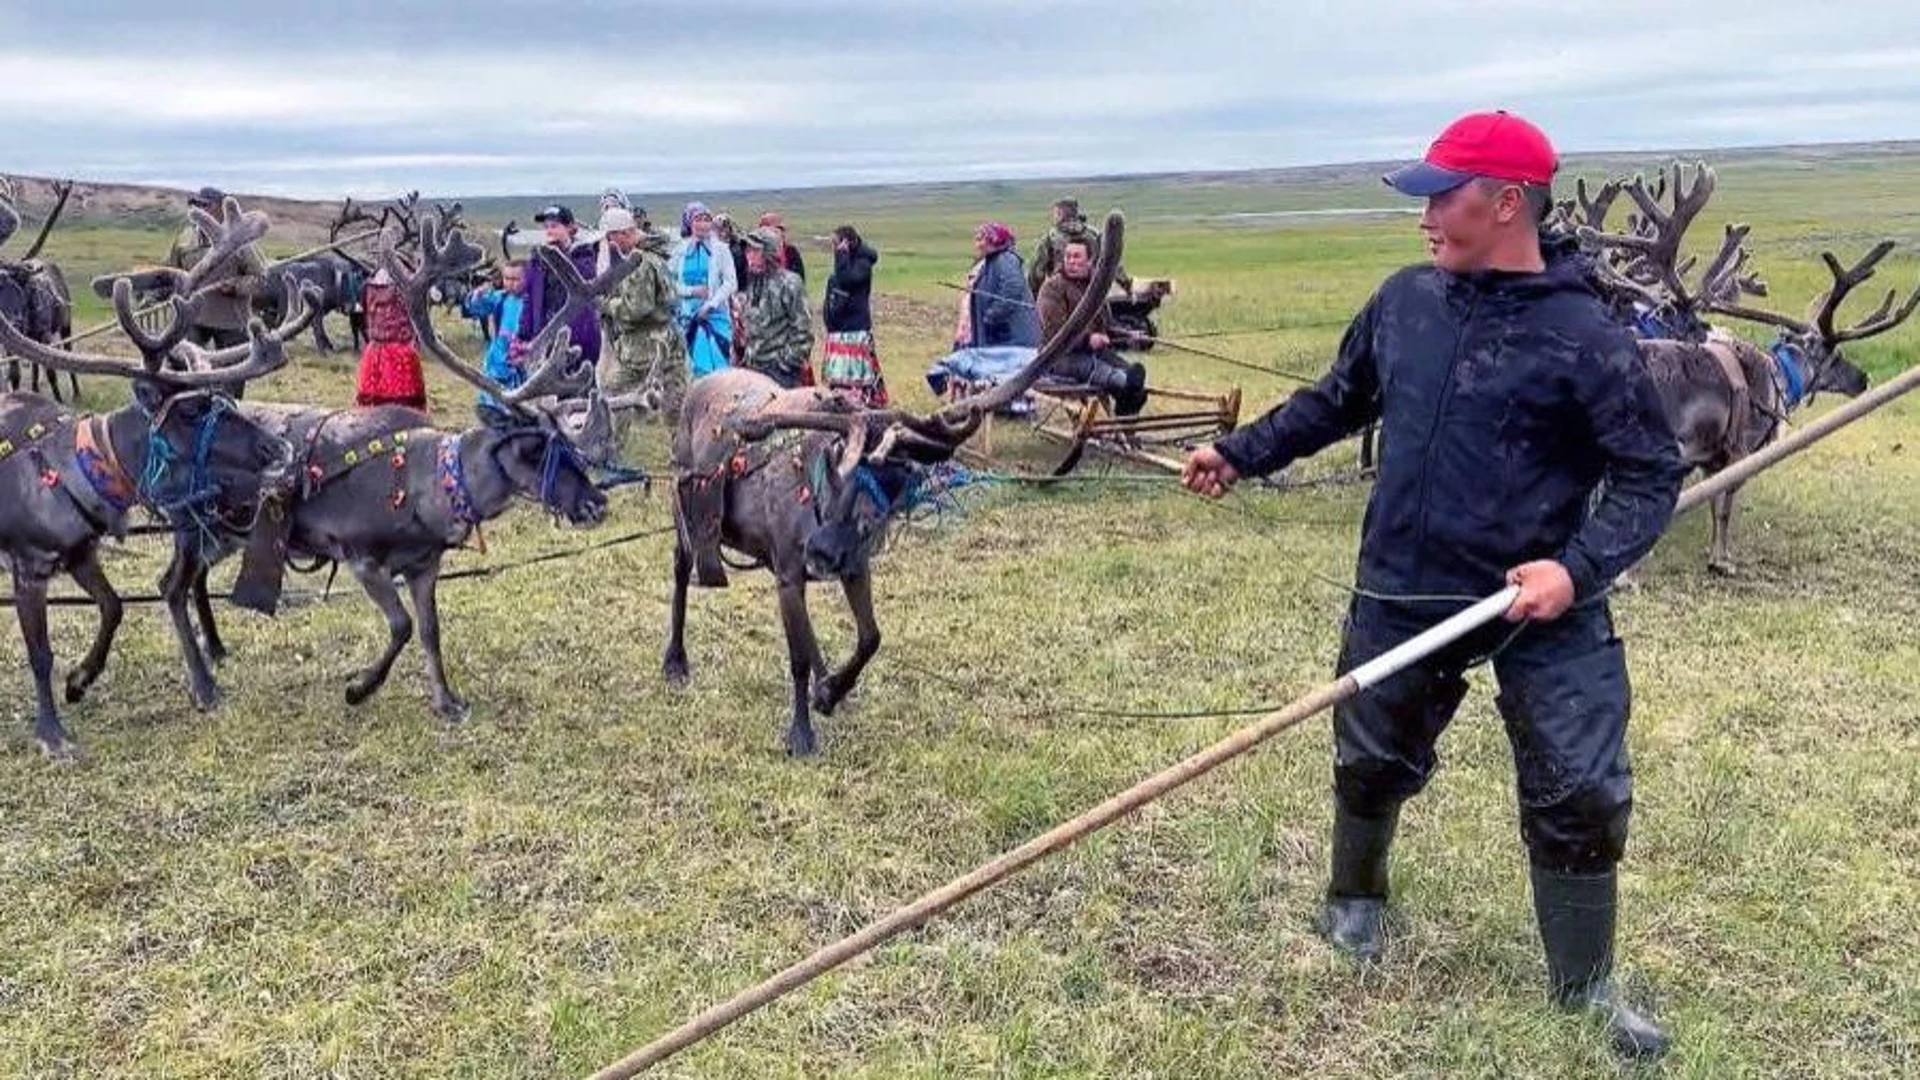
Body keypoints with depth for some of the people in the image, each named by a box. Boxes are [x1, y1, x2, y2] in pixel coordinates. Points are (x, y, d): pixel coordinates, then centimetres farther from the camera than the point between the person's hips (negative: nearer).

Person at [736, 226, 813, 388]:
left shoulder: (788, 283, -11)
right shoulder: (752, 283, 12)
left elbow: (803, 331, -12)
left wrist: (789, 361, -14)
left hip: (780, 370, -7)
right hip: (753, 366, 7)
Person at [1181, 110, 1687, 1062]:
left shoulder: (1583, 333, -14)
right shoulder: (1406, 301, 2)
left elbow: (1652, 473, -11)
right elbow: (1338, 401, 17)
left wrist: (1580, 567, -25)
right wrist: (1241, 454, 14)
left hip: (1541, 604, -4)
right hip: (1404, 594, 4)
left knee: (1581, 795, 1)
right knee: (1371, 762, 19)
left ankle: (1585, 984, 22)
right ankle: (1354, 899, 47)